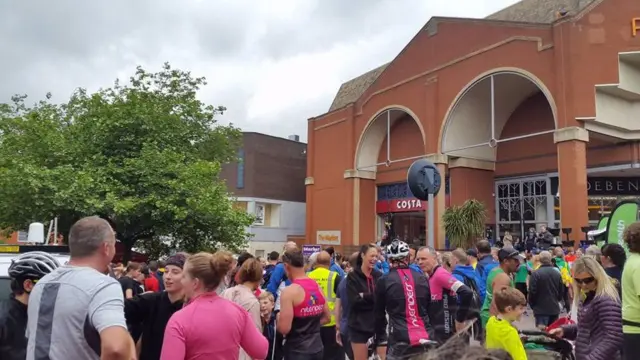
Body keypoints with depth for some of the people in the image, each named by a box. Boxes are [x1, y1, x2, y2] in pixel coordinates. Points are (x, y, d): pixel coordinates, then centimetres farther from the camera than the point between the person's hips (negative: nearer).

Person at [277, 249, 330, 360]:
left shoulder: (289, 291, -18)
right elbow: (327, 318, 14)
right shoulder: (317, 287, 4)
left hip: (297, 351, -7)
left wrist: (278, 318, 0)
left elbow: (284, 328, -20)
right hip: (317, 348, 7)